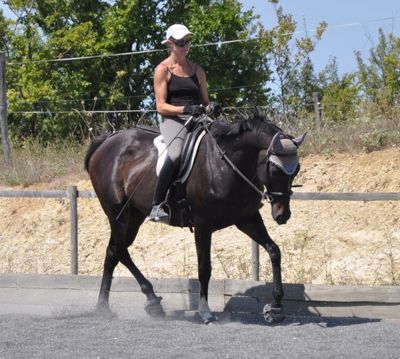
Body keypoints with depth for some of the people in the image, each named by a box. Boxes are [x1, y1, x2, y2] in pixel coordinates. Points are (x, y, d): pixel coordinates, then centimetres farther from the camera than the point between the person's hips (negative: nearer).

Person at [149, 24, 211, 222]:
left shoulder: (197, 70, 18)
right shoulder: (163, 69, 3)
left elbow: (205, 100, 21)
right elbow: (161, 106, -4)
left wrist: (207, 109, -3)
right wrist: (185, 109, -19)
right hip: (173, 120, -5)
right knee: (175, 154, -36)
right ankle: (156, 206, -32)